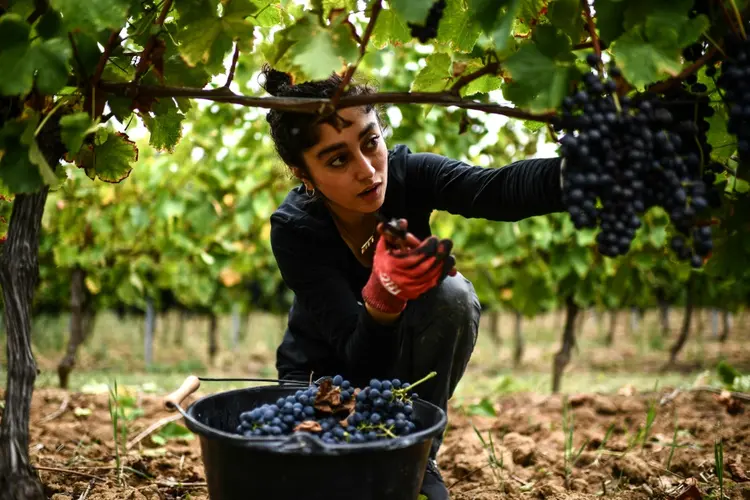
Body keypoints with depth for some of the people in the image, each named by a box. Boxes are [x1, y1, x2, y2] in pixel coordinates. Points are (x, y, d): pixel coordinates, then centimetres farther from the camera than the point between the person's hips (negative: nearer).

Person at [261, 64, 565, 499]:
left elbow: (501, 188, -45)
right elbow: (359, 358, -32)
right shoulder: (295, 229, -27)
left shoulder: (406, 173, -22)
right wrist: (382, 296, -54)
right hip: (328, 376, -1)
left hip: (405, 367, 2)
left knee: (451, 295, -31)